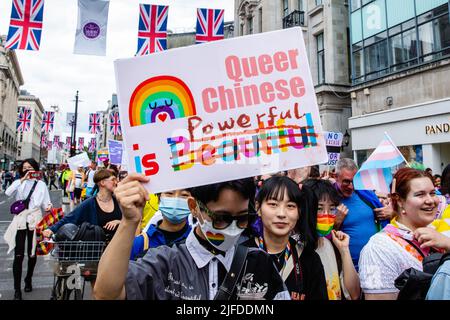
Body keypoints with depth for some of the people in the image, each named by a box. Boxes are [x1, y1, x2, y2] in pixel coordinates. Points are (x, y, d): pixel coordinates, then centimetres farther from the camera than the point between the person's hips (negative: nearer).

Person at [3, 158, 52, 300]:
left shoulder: (41, 184, 5)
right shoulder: (18, 183, 5)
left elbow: (46, 203, 3)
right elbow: (8, 193, -15)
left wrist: (48, 207, -19)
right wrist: (22, 180, -19)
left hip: (35, 220, 1)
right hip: (20, 220, 0)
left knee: (32, 254, 11)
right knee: (18, 255, -5)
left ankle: (28, 280, 33)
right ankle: (17, 289, 1)